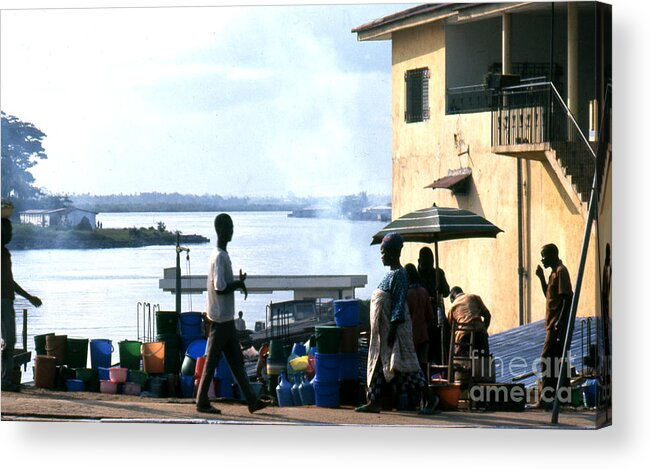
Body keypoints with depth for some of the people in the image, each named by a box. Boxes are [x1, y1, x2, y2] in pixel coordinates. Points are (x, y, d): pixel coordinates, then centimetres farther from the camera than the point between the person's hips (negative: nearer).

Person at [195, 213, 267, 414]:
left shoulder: (222, 255, 14)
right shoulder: (219, 257, -17)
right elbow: (219, 287, -24)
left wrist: (239, 283, 4)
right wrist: (239, 283, -11)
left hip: (227, 318, 10)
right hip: (220, 318, -10)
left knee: (236, 360, 9)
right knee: (212, 360, -3)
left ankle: (251, 400, 11)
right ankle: (202, 401, 4)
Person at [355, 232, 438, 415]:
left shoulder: (399, 275, -15)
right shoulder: (391, 274, 14)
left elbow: (399, 305, -19)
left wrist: (392, 330, -22)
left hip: (394, 328, -10)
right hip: (382, 329, 10)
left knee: (402, 363, -7)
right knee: (378, 364, 9)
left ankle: (429, 398, -1)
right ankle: (374, 402, 12)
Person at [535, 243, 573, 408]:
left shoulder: (561, 271, -10)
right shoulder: (554, 272, 20)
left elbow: (567, 297, -18)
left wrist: (560, 323, -22)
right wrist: (541, 278, 16)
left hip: (557, 324, -10)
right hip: (553, 325, 10)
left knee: (547, 359, -13)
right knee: (555, 360, 9)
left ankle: (546, 398, -15)